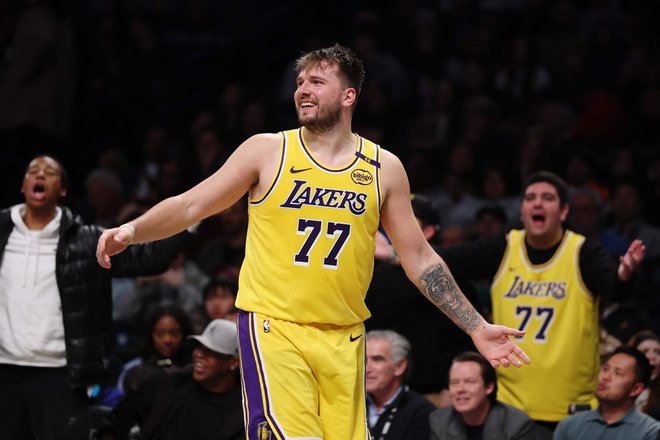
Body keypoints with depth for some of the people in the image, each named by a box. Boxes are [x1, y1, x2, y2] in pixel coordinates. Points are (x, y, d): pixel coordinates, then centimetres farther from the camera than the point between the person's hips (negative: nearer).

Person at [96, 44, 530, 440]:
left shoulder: (384, 168, 7)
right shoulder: (267, 151, 1)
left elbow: (419, 259, 11)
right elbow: (190, 206, 1)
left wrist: (477, 328, 8)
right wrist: (132, 230, -16)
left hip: (344, 338, 3)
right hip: (273, 326, -3)